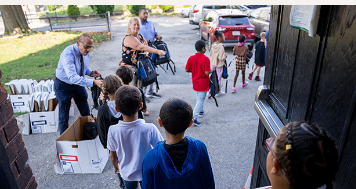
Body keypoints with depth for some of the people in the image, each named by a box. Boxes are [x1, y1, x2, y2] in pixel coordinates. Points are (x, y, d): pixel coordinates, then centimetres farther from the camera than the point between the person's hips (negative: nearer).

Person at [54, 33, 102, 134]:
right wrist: (93, 82, -52)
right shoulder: (68, 54, -32)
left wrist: (91, 72, -14)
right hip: (64, 85, -6)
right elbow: (72, 77, -44)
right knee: (64, 117, 7)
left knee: (86, 113, 11)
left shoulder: (86, 52, -10)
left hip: (78, 84, 6)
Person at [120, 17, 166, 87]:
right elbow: (141, 47, -27)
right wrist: (157, 51, -33)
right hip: (129, 67, -7)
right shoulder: (128, 38, -15)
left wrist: (146, 52, -10)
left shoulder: (141, 36, 11)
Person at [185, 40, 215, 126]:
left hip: (195, 82, 6)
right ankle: (194, 118, -7)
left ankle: (201, 111, 41)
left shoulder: (191, 58, -3)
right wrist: (212, 69, -4)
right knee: (200, 100, -1)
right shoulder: (206, 59, -19)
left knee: (199, 98, 25)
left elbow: (186, 70, -1)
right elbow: (207, 72, -23)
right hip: (203, 83, -6)